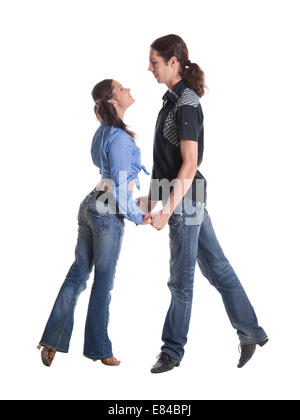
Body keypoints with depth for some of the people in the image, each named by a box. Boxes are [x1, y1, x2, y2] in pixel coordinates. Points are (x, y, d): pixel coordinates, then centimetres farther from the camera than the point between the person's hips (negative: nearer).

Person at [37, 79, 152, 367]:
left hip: (89, 207, 8)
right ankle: (98, 348, 15)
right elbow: (121, 187, -18)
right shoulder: (120, 137, -17)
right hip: (108, 214, -8)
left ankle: (52, 340, 14)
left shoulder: (103, 132, 11)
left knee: (78, 272, 11)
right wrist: (138, 217, -6)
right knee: (103, 281, 3)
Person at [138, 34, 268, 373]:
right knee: (216, 267, 14)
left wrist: (168, 208, -23)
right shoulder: (175, 99, 12)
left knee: (181, 279, 2)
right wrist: (154, 198, 17)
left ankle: (173, 351, 15)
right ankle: (251, 332, 24)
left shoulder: (186, 103, -16)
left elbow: (189, 164, -21)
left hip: (185, 199, -10)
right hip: (186, 197, 10)